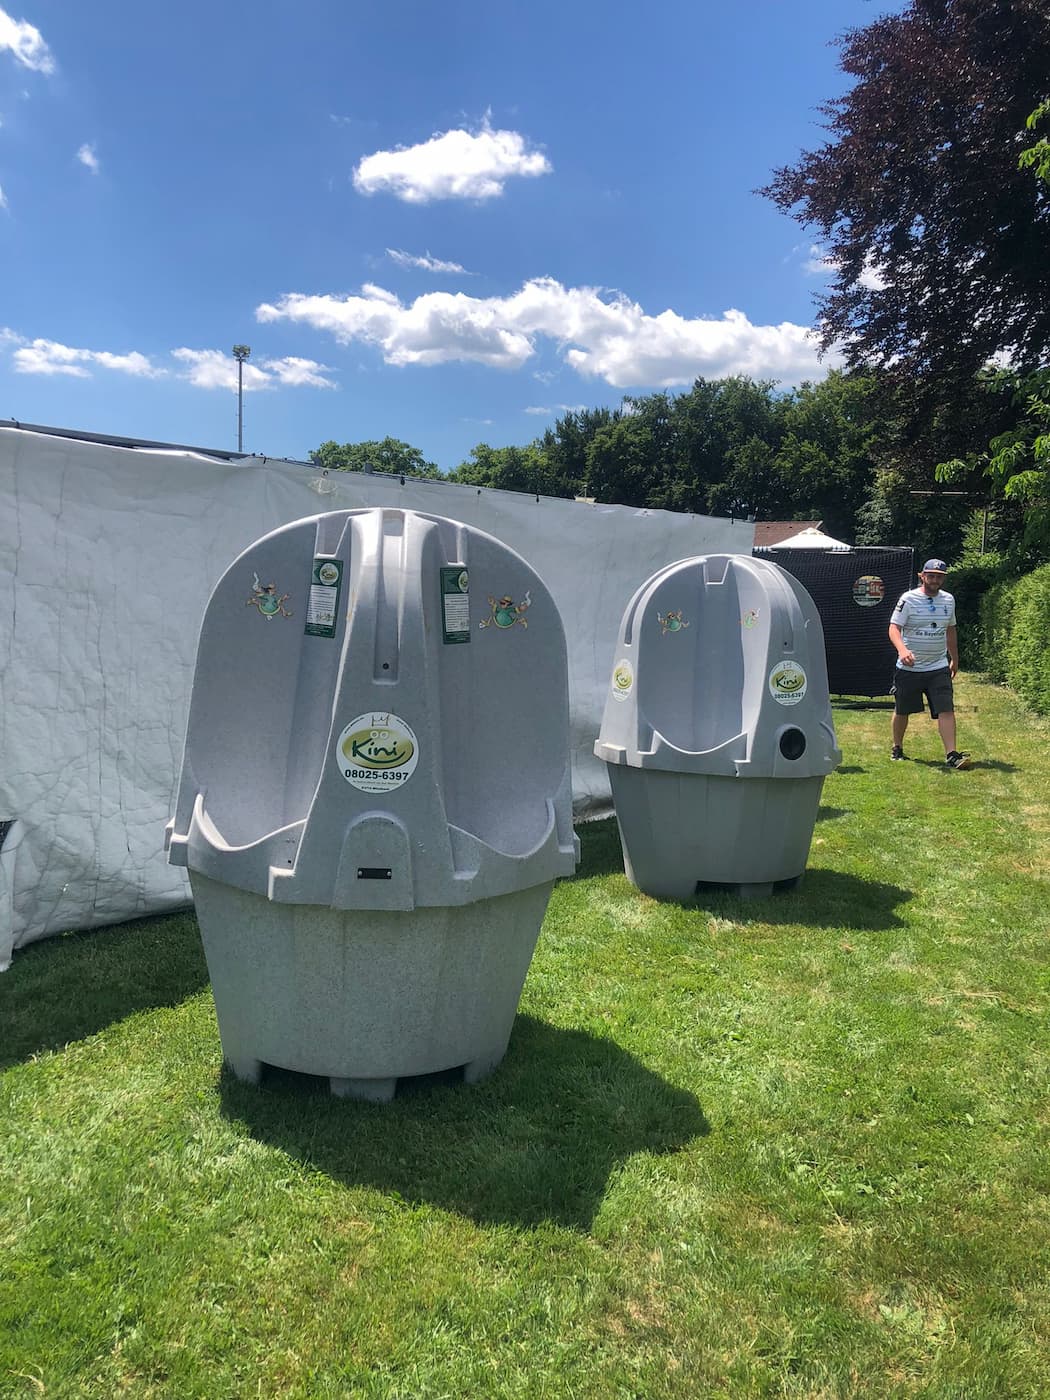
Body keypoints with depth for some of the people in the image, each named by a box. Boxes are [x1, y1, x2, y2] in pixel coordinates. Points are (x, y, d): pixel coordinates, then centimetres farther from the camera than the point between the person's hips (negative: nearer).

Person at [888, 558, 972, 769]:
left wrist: (954, 659, 24)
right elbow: (894, 628, -17)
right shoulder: (908, 599, -9)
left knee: (946, 709, -9)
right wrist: (902, 649, -35)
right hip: (909, 668, -3)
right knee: (902, 711, 10)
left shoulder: (948, 600, 8)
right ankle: (897, 748, 29)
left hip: (939, 667, 3)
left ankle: (951, 754, -11)